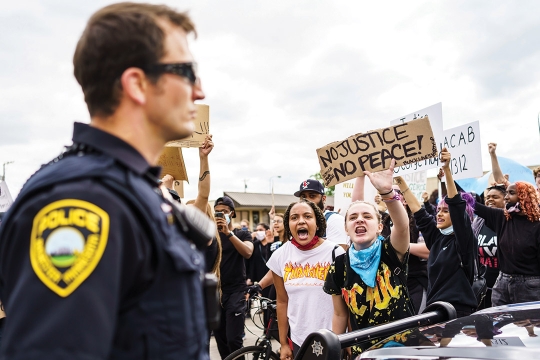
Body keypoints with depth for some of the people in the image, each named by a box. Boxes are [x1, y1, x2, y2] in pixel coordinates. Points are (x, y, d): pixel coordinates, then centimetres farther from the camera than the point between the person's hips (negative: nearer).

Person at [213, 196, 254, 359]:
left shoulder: (242, 234, 4)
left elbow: (248, 252, -17)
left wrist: (228, 232, -24)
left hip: (235, 291, -3)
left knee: (233, 339, -12)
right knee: (220, 338, 9)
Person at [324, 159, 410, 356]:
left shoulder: (392, 253, -13)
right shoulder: (339, 266, -7)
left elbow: (402, 225, -35)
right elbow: (340, 315, 3)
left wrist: (387, 191, -51)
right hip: (362, 351, 2)